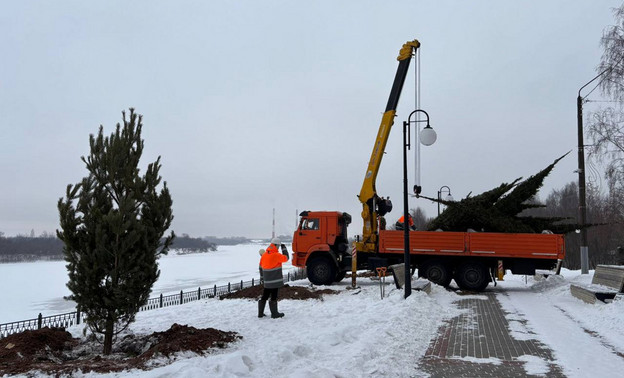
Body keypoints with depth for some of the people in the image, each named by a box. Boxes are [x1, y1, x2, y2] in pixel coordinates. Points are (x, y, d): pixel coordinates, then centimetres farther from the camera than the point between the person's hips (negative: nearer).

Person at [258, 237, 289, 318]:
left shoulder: (264, 255, 5)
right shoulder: (276, 255, -16)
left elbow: (261, 265, 14)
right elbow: (286, 258, -4)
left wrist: (263, 276, 25)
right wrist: (284, 248, 6)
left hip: (267, 281, 7)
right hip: (275, 280, -7)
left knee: (264, 296, 13)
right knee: (273, 296, 0)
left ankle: (260, 313, 18)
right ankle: (274, 313, 8)